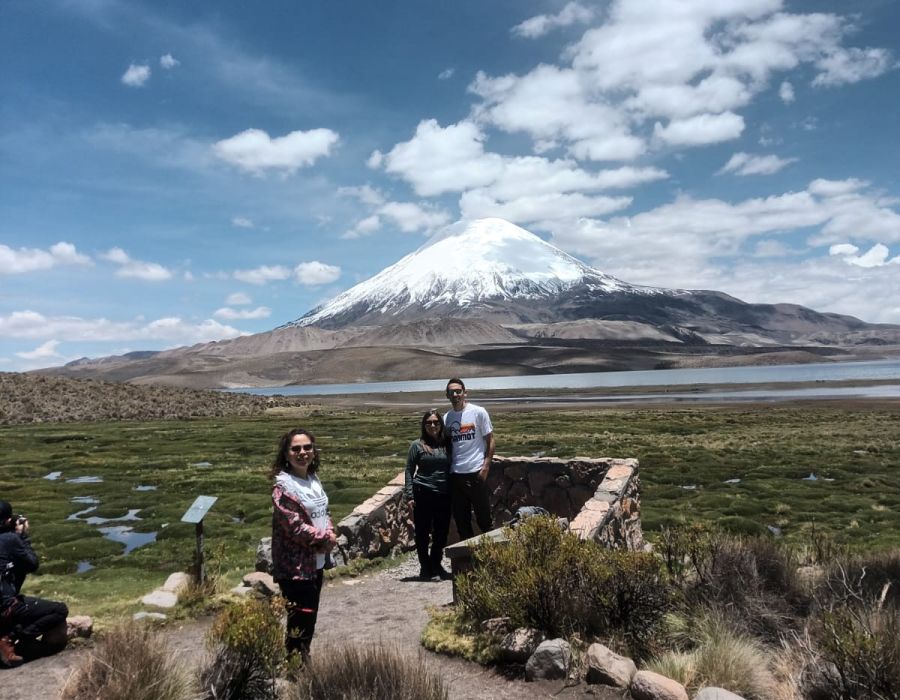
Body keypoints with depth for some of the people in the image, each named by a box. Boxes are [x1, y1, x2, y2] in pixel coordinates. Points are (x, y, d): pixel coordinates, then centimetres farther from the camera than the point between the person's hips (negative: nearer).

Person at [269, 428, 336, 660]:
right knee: (299, 624, -2)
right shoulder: (283, 486, -18)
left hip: (316, 562, 8)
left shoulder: (313, 479, 7)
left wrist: (330, 535, -5)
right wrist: (325, 538, -13)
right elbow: (295, 527, -22)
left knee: (310, 619, 19)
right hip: (295, 566, -8)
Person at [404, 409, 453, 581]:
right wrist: (409, 496, -6)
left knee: (442, 532, 9)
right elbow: (409, 470, 0)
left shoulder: (448, 444, 8)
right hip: (423, 494, -3)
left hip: (444, 495, 3)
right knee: (422, 532, 4)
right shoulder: (417, 445, 0)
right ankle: (425, 567, 18)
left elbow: (451, 468, 12)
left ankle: (436, 565, 27)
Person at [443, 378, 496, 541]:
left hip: (476, 472, -4)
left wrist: (486, 465, -10)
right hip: (455, 474, 4)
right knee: (460, 517, 13)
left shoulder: (478, 412, -5)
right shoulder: (446, 418, 7)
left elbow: (490, 440, -3)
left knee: (483, 516, 5)